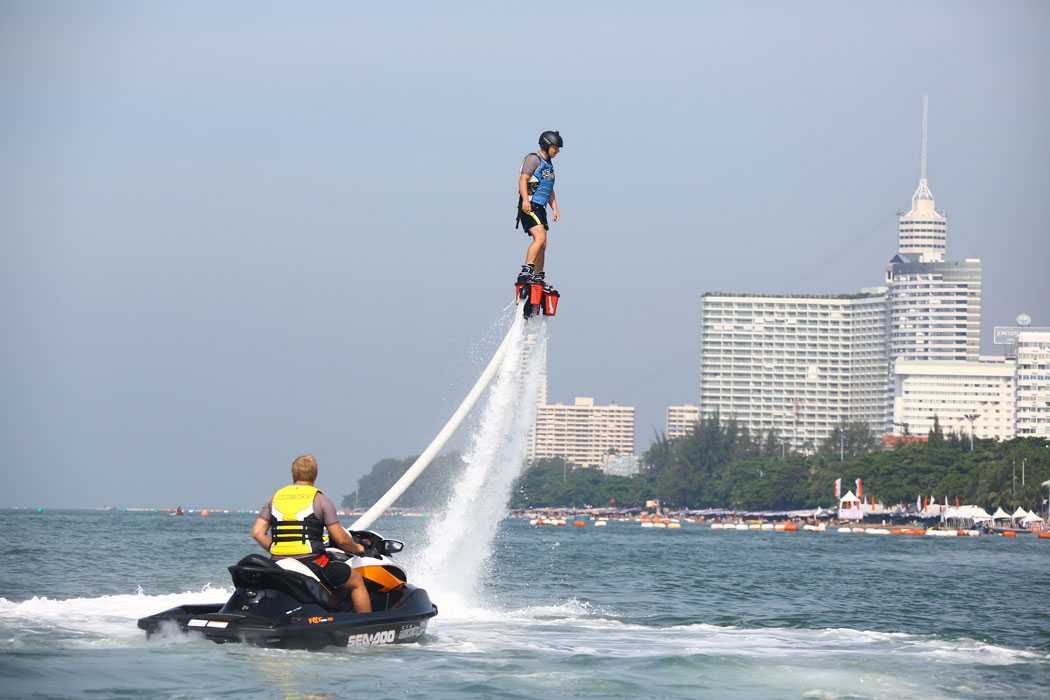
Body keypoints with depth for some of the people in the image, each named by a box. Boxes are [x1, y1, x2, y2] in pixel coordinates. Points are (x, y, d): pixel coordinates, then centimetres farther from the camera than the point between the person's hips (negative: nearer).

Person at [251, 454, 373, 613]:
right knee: (357, 582, 13)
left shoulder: (275, 498, 11)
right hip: (311, 563, -4)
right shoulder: (319, 499, -1)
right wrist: (357, 549, 16)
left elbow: (257, 533, 4)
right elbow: (341, 540, -4)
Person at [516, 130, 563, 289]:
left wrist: (555, 209, 19)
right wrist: (525, 200, -31)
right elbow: (523, 179, -18)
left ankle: (538, 278, 17)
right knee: (540, 238, -24)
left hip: (540, 208, 10)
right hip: (529, 207, -10)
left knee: (542, 245, 11)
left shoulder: (549, 164, 22)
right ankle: (525, 273, -29)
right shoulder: (533, 159, -7)